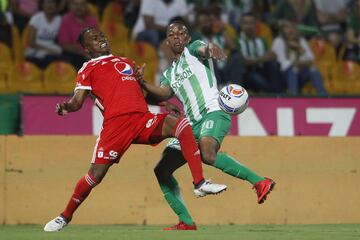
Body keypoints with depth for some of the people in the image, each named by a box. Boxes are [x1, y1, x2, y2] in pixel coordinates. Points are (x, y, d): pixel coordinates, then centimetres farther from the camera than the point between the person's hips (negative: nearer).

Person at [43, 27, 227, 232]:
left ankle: (200, 184, -18)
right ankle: (65, 217, 11)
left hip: (143, 119, 4)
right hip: (115, 122, -4)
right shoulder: (88, 69, 14)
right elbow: (78, 100, 3)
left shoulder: (126, 62, 31)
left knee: (183, 126, -17)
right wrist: (67, 107, -20)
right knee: (96, 175, -9)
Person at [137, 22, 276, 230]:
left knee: (208, 155, -35)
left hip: (213, 113, -8)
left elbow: (204, 49, -17)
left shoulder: (193, 49, 8)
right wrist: (143, 84, -14)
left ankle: (260, 182, -28)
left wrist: (210, 48, -42)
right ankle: (186, 222, 6)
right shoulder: (169, 74, 25)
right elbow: (163, 94, 5)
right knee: (161, 171, 3)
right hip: (193, 124, 8)